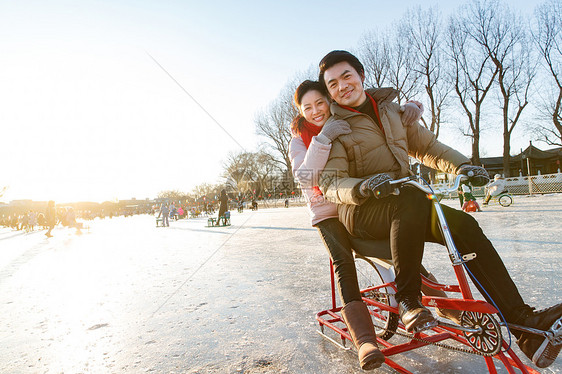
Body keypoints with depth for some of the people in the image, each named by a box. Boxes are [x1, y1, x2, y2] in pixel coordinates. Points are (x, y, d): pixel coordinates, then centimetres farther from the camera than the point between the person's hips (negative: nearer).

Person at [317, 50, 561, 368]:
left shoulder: (392, 111, 14)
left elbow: (426, 145, 17)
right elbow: (330, 182, -14)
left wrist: (462, 166, -1)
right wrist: (362, 187, -35)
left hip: (406, 206, 5)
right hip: (362, 211, -5)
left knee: (463, 224, -19)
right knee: (412, 198, -36)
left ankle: (525, 323, -17)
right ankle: (408, 300, -23)